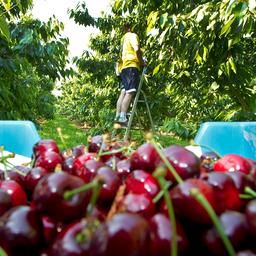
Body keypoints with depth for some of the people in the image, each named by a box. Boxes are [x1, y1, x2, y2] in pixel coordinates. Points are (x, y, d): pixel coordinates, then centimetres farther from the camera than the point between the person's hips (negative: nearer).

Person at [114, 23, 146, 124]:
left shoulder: (123, 38, 29)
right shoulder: (132, 35, 3)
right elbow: (137, 49, -14)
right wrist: (142, 61, -4)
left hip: (123, 67, 9)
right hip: (131, 66, -9)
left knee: (123, 92, 4)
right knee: (130, 92, -15)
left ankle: (118, 116, 0)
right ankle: (122, 116, -23)